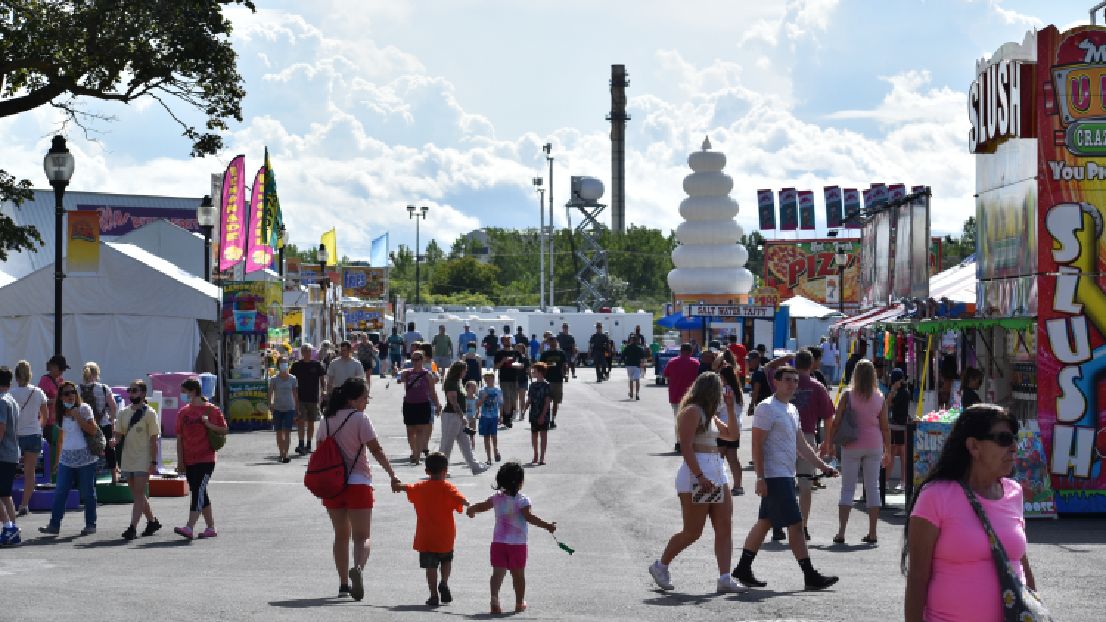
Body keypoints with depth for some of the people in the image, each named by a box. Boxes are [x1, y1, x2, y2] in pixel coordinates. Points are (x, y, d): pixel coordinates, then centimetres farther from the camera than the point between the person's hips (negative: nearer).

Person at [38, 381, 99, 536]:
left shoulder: (84, 408, -3)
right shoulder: (61, 414, 11)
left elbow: (93, 430, -13)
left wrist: (77, 416, -16)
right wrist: (58, 458, 17)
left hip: (85, 457, -4)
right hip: (67, 458, 4)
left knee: (87, 493, 2)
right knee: (60, 492, -2)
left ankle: (90, 524, 11)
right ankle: (54, 525, -1)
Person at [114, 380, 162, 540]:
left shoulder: (149, 413, -6)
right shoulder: (124, 412, 10)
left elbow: (154, 439, -7)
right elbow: (119, 433, 14)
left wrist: (153, 462, -11)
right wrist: (115, 440, -11)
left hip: (143, 461, -6)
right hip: (127, 460, 7)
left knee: (139, 495, -9)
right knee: (137, 495, 14)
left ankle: (133, 527, -13)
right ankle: (152, 521, 28)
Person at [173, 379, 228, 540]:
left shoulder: (211, 410, -2)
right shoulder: (183, 412, 9)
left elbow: (224, 430, 2)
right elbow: (180, 438, 9)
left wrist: (209, 425, -15)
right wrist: (180, 461, 3)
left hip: (206, 459, -6)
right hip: (189, 461, 6)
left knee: (199, 491, -14)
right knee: (200, 494, 11)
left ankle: (189, 527, -22)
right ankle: (210, 527, 20)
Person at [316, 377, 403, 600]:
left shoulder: (327, 419, 8)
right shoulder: (359, 418, -9)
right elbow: (377, 451, -11)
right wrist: (393, 476, -7)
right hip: (357, 483, -5)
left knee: (341, 535, 17)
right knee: (362, 536, -3)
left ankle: (344, 582, 16)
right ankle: (357, 568, -31)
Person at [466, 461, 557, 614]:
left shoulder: (497, 498, 4)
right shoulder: (522, 500, -12)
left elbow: (482, 506, 16)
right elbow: (529, 517, -23)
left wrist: (471, 510, 36)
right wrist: (546, 526, -23)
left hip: (498, 542, 3)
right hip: (517, 544, -3)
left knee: (498, 572, 0)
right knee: (518, 574, 10)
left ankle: (494, 598, -22)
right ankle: (520, 603, 20)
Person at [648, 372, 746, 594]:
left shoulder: (709, 414, 19)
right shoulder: (692, 411, -9)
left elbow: (731, 433, 30)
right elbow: (686, 447, -18)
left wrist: (731, 409, 17)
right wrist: (700, 476, -24)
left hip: (717, 474, 9)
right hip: (697, 475, -9)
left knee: (725, 528, 0)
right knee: (692, 532, -4)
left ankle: (725, 578, -4)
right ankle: (660, 566, 15)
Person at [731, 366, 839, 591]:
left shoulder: (792, 410, 17)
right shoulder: (767, 408, -12)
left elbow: (801, 445, 22)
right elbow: (757, 445, -16)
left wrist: (823, 466, 16)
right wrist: (761, 478, -20)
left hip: (786, 476, 10)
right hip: (775, 477, -10)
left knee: (765, 522, 13)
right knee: (795, 524, -8)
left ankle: (743, 569, 20)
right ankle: (810, 576, -5)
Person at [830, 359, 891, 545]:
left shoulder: (848, 396, -6)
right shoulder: (880, 398, 0)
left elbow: (836, 422, -6)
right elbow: (885, 427, 3)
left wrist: (828, 442, 5)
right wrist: (888, 451, 11)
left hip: (852, 446, -2)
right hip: (874, 446, 2)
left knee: (847, 488, 3)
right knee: (873, 488, 8)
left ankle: (841, 532, -2)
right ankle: (872, 533, 8)